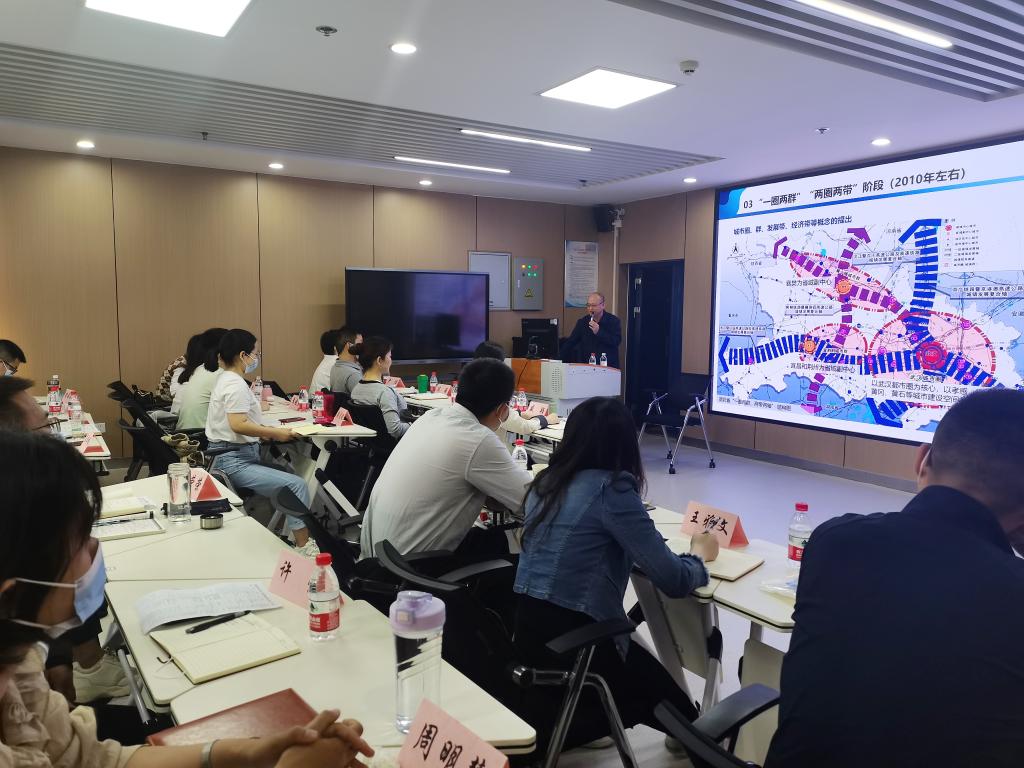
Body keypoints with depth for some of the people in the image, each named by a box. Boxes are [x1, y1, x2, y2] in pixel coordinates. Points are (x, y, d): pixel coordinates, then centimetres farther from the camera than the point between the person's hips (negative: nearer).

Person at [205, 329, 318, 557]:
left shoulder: (226, 379, 16)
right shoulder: (236, 385, -16)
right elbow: (238, 425, -26)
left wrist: (265, 431, 11)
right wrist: (275, 433, -18)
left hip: (239, 455, 11)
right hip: (234, 460, -11)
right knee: (296, 485, -17)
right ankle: (304, 547, -12)